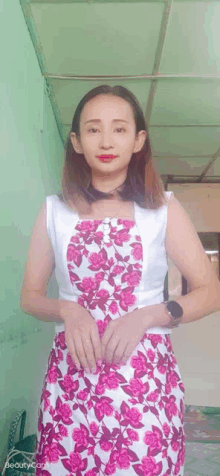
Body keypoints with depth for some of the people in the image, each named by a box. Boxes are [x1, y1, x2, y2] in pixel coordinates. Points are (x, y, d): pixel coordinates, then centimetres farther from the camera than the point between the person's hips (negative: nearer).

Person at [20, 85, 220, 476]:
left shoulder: (163, 209, 0)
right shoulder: (54, 210, 4)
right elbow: (29, 296, 8)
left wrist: (147, 315, -14)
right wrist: (68, 309, -12)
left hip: (147, 379, 0)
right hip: (71, 377, 1)